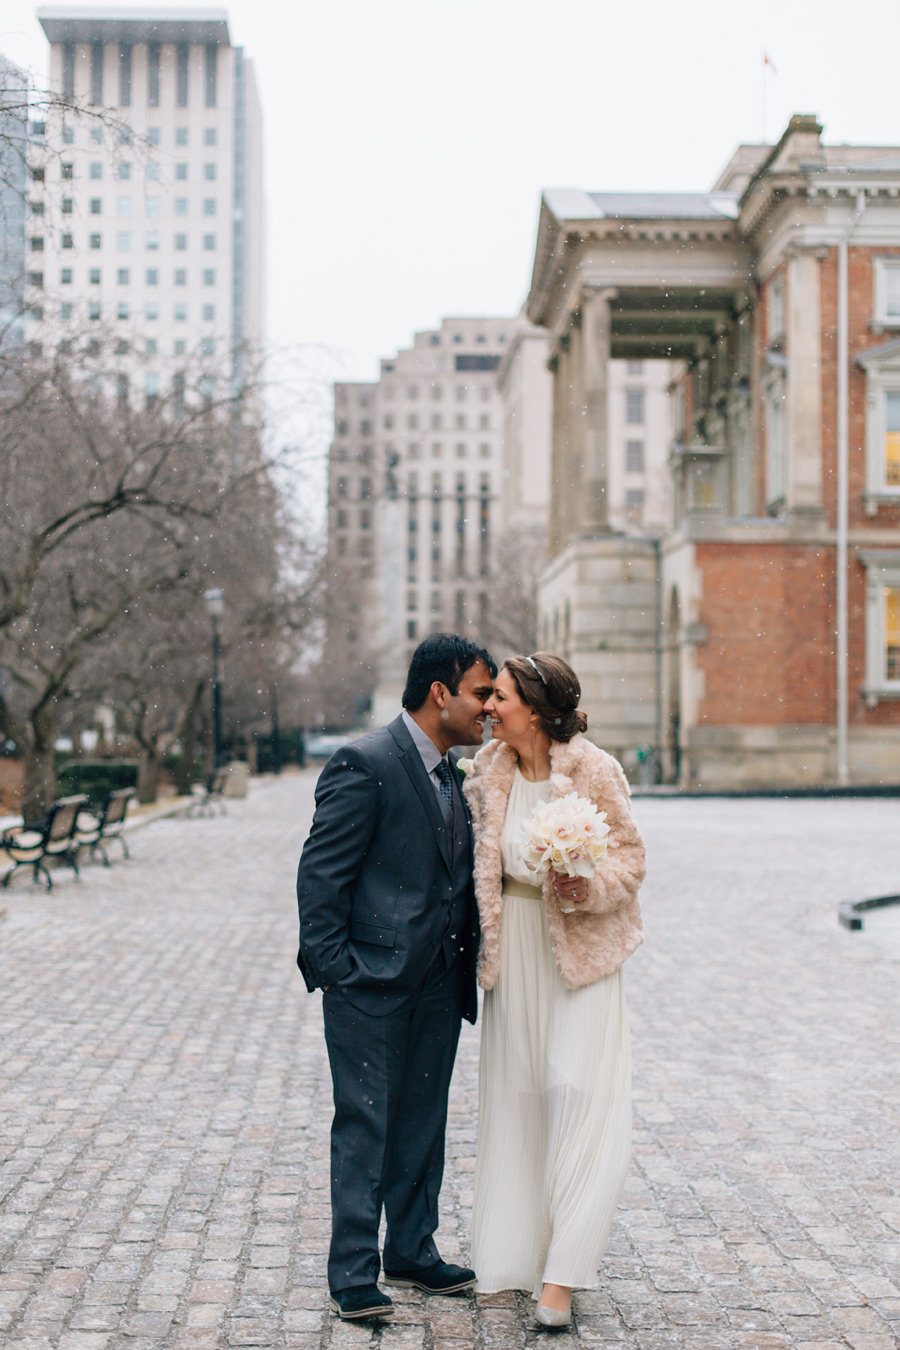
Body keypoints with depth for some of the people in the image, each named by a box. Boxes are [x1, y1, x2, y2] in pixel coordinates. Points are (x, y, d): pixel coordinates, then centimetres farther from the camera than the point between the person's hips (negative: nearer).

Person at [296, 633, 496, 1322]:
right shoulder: (365, 764, -14)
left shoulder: (452, 774, 11)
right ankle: (354, 1273, 10)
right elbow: (321, 872, -15)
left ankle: (413, 1252, 29)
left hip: (438, 984, 8)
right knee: (365, 1125, 0)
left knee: (423, 1125, 16)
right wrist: (331, 968, -15)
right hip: (372, 984, -8)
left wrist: (468, 967, 9)